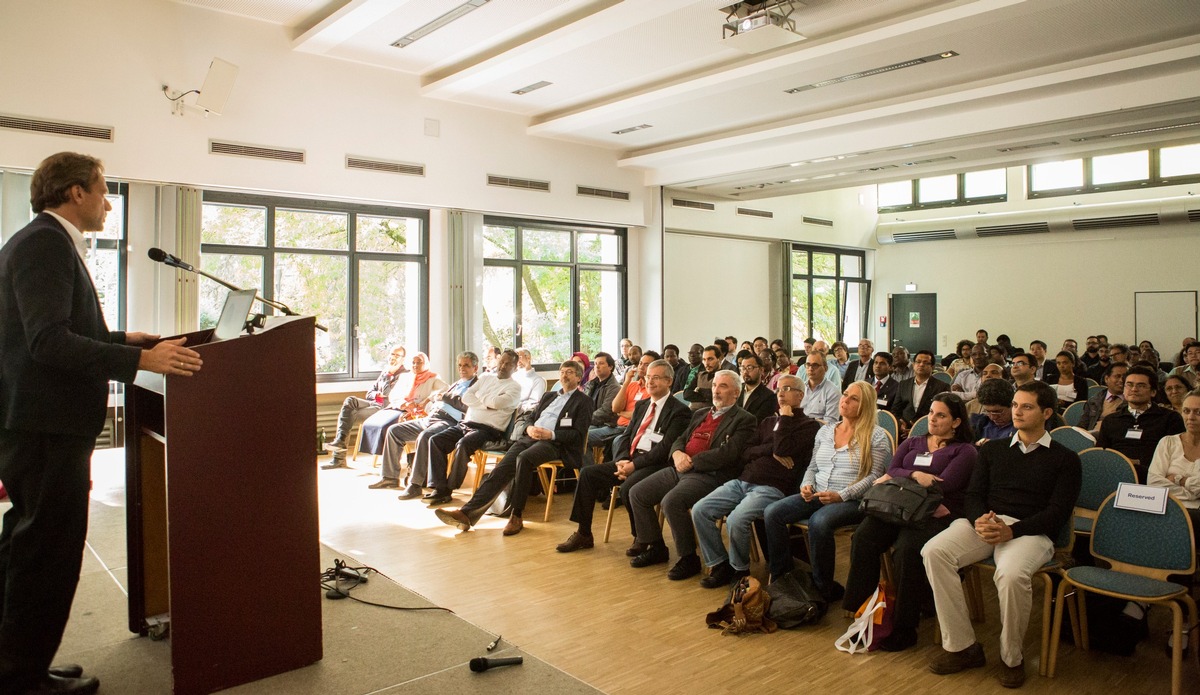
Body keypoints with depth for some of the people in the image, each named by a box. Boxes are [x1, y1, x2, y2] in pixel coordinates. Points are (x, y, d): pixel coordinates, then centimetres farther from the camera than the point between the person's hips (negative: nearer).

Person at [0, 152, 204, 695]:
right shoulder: (44, 243, -16)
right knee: (51, 552, -1)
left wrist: (122, 339, 20)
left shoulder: (47, 242, 17)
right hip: (45, 425, -11)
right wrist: (141, 359, -30)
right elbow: (48, 341, -26)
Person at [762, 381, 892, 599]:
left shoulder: (876, 436, 0)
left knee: (819, 521, -37)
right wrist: (807, 485, 0)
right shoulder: (825, 431, 18)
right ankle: (780, 578, -6)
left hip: (853, 500, -6)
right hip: (818, 497, 6)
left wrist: (841, 496, -18)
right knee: (772, 513, -17)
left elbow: (875, 477, -8)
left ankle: (823, 588, -17)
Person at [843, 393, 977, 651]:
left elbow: (943, 485, -5)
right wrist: (914, 475, -11)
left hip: (938, 514, -4)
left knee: (907, 549, -34)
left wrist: (896, 479, -3)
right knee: (863, 537, -26)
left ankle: (904, 628, -19)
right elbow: (891, 470, 10)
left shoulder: (964, 450, 11)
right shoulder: (912, 443, 26)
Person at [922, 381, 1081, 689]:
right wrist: (979, 520, -11)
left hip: (1031, 531, -4)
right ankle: (962, 647, -17)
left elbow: (1058, 513, -1)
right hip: (985, 523, 4)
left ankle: (1013, 658, -10)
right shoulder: (992, 449, 23)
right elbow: (973, 495, 14)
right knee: (934, 552, -26)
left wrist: (1011, 530, -17)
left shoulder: (1065, 459, 11)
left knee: (1012, 574, -37)